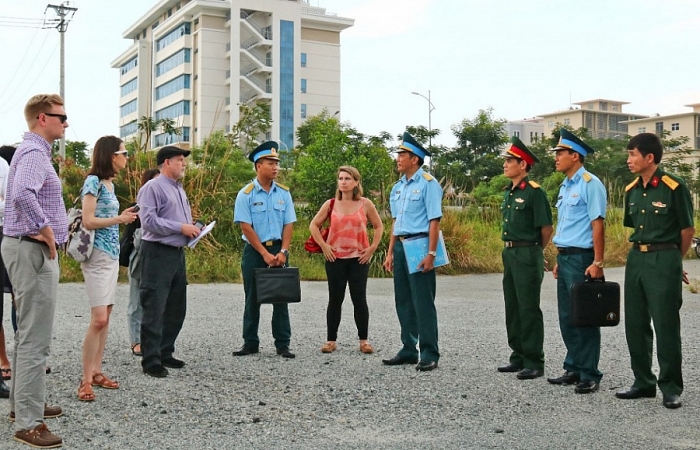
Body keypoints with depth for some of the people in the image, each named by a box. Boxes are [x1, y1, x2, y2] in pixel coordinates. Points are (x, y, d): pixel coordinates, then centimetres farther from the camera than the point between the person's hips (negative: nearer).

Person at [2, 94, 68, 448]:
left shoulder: (34, 151, 17)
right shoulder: (34, 153, -16)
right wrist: (45, 230, -24)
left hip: (30, 248, 11)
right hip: (33, 250, -11)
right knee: (35, 339, -8)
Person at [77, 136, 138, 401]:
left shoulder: (109, 183, 14)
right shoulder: (93, 181, -10)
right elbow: (88, 221, -16)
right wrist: (119, 219, -11)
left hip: (112, 254, 9)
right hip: (97, 255, -9)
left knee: (105, 317, 9)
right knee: (99, 319, -12)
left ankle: (96, 372, 16)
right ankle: (86, 380, -5)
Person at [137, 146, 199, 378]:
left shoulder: (179, 189, 19)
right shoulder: (152, 187, -8)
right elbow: (149, 220, -19)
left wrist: (193, 229, 6)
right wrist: (180, 228, -18)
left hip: (178, 253, 9)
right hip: (158, 253, -9)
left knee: (176, 309, 14)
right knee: (154, 310, -5)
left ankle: (165, 353, 25)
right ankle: (151, 361, 0)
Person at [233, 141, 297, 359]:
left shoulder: (284, 193, 5)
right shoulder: (246, 194, -5)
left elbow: (288, 224, 3)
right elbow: (246, 227, -10)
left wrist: (283, 251, -9)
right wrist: (265, 254, -14)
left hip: (278, 249, 2)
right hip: (254, 251, -2)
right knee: (253, 298, 6)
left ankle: (283, 344, 8)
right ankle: (250, 343, 15)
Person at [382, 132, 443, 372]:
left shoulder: (428, 183, -9)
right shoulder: (398, 187, 15)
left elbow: (434, 221, -14)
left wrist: (431, 253, -20)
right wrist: (390, 252, 16)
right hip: (401, 245, 8)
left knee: (423, 302, -4)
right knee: (403, 301, 13)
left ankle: (429, 354, 5)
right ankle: (409, 350, 24)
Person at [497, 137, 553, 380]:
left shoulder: (534, 192, -13)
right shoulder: (508, 192, 13)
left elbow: (547, 228, -11)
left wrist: (535, 251, 1)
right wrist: (509, 249, 15)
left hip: (527, 255, -9)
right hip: (509, 253, 9)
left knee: (529, 309, -4)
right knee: (512, 308, 13)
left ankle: (534, 362, 4)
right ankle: (518, 357, 23)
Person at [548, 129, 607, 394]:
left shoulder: (590, 184, -11)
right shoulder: (565, 186, 16)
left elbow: (598, 225, -16)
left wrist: (597, 263, -20)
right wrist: (559, 260, 18)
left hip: (581, 259, -9)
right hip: (564, 257, 9)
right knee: (567, 318, 13)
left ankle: (589, 375, 6)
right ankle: (574, 369, 23)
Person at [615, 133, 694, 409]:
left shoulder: (674, 187, -11)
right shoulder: (631, 190, 8)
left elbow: (687, 229, -4)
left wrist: (673, 261, 6)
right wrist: (641, 253, 12)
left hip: (664, 260, -7)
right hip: (636, 259, 7)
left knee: (666, 326, -2)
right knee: (635, 325, 10)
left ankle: (671, 388, 9)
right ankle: (643, 382, 23)